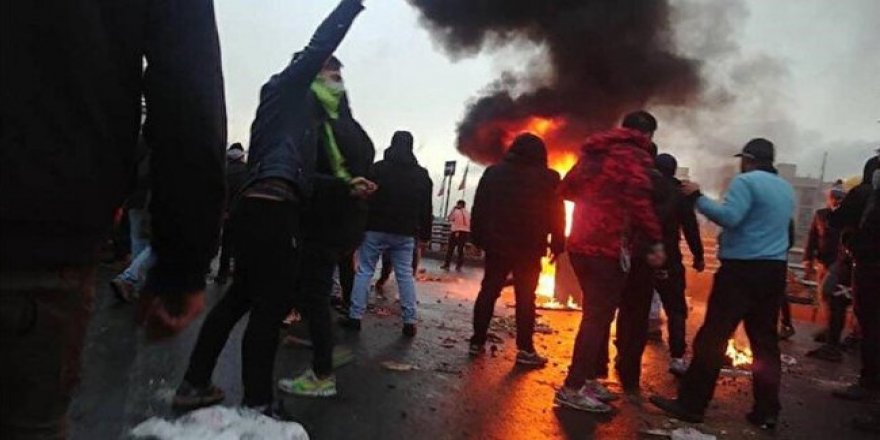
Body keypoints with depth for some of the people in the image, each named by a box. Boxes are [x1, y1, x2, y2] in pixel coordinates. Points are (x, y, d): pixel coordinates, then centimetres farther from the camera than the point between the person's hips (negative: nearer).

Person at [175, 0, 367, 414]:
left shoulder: (294, 109, 30)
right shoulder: (288, 86, 8)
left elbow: (299, 173, 25)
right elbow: (320, 46, -2)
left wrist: (346, 186, 19)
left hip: (258, 207, 10)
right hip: (271, 209, -10)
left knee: (240, 297, 15)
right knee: (272, 304, -5)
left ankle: (193, 385, 23)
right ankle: (257, 405, 2)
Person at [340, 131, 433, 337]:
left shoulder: (378, 168, -1)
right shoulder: (422, 174, 8)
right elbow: (426, 208, 8)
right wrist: (425, 233, 12)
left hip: (376, 229, -2)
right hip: (405, 233, 2)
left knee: (364, 271, 4)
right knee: (406, 274, 5)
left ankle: (355, 316, 2)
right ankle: (410, 321, 3)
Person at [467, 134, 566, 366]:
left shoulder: (493, 172, 8)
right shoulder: (548, 178, -1)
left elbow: (479, 209, 9)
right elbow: (556, 216, -2)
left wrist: (479, 238, 12)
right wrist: (557, 245, 4)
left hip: (496, 244, 3)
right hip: (529, 248, -3)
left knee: (488, 292, 10)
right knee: (525, 298, 2)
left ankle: (477, 342, 12)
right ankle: (525, 349, 2)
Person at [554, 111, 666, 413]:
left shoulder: (594, 152, 17)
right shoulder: (636, 155, -6)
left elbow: (567, 188, 20)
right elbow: (639, 199, -21)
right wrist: (655, 241, -18)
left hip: (581, 244, 8)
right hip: (608, 247, -8)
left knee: (597, 313, 17)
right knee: (598, 316, -3)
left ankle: (588, 379, 23)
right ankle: (573, 388, -2)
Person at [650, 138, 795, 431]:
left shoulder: (746, 181, -8)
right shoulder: (786, 189, 17)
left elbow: (729, 217, -22)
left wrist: (698, 197, -14)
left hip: (743, 269, -8)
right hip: (774, 270, 8)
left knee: (712, 336, -5)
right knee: (765, 341, 11)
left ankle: (691, 404, -1)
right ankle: (767, 411, 14)